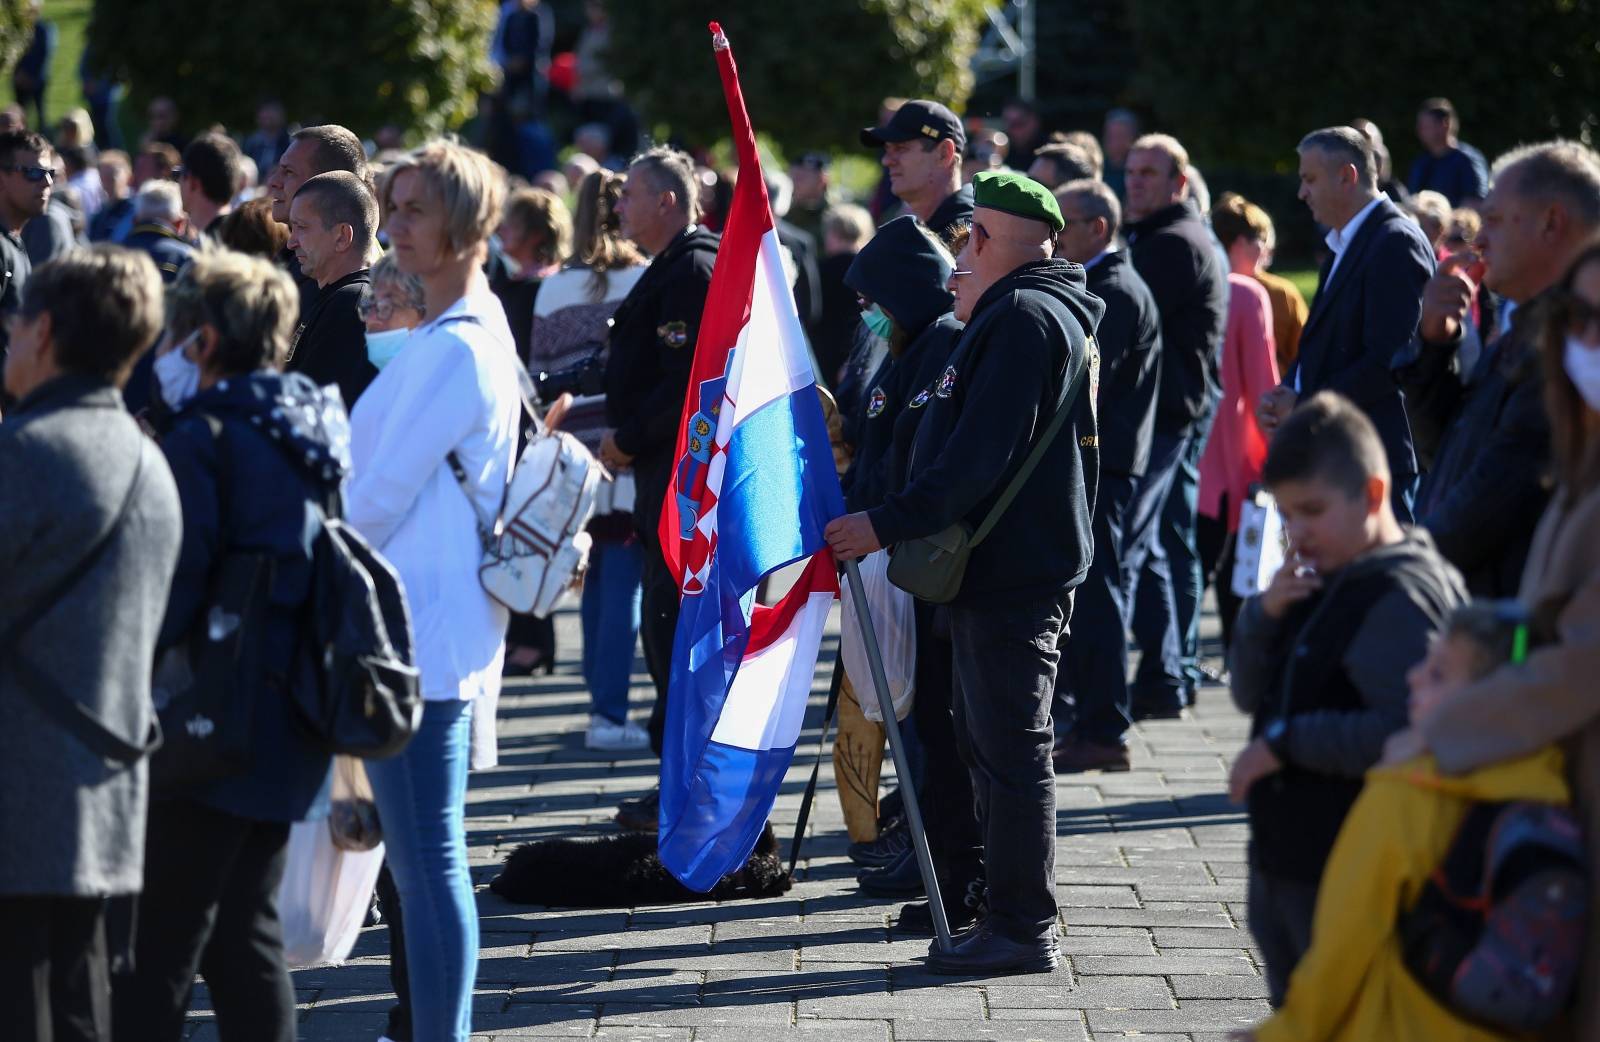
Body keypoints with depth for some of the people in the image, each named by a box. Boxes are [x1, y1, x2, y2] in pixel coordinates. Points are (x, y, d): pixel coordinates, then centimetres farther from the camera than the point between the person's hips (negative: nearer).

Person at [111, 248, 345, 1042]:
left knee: (156, 950, -4)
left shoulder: (202, 439, -13)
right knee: (243, 932, 15)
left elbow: (173, 585, -18)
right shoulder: (308, 435, 12)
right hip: (289, 732, 8)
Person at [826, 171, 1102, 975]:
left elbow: (978, 457, -23)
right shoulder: (1036, 312, 19)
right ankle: (1011, 916, 20)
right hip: (1011, 568, 11)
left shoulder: (1024, 318, -15)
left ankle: (1022, 929, -5)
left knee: (1009, 752, -8)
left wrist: (889, 524, -22)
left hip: (1013, 574, -11)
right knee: (990, 747, 15)